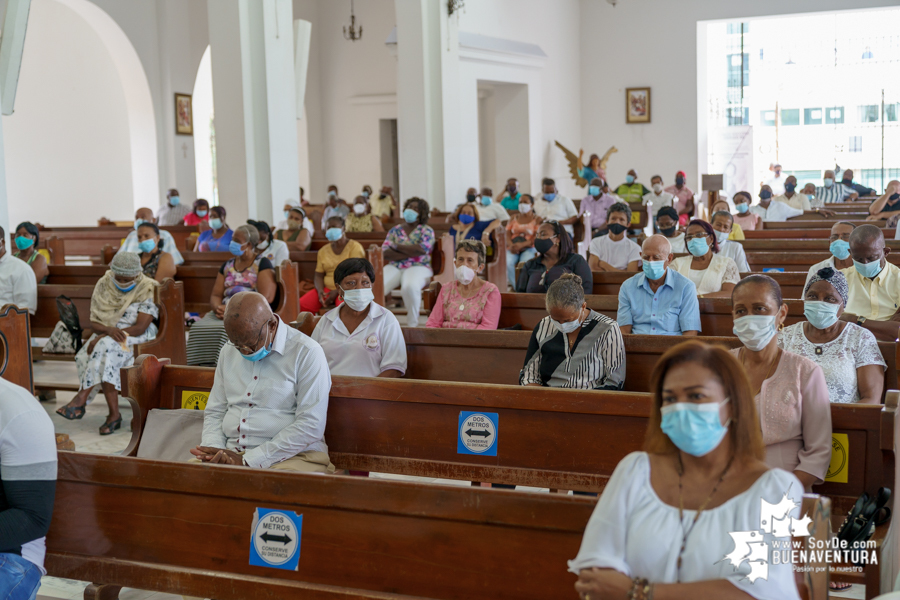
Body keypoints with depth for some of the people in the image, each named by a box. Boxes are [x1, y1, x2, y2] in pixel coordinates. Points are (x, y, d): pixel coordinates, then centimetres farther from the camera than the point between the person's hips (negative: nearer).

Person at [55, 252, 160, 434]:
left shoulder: (147, 289, -10)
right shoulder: (103, 286, 3)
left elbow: (140, 327, -17)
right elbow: (94, 323, 2)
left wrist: (103, 337, -22)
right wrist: (109, 330, -23)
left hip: (137, 337, -4)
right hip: (106, 334, 4)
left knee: (106, 346, -33)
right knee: (105, 359, -29)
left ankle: (81, 398, -28)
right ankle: (114, 414, -26)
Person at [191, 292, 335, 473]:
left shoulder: (307, 353, -6)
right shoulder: (229, 352, 15)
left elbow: (311, 426, -13)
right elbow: (214, 412, 20)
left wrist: (248, 460, -15)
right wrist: (214, 449, -3)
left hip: (291, 457, -5)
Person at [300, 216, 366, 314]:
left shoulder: (354, 247, -1)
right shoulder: (323, 251, 16)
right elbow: (319, 276, 13)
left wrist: (338, 291, -18)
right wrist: (320, 291, -9)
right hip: (327, 289, 5)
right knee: (301, 305, -19)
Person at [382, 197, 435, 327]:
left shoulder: (426, 231, 9)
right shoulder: (395, 230, 18)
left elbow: (422, 250, -11)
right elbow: (385, 253, 3)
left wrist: (396, 246, -3)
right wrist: (411, 252, -7)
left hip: (418, 267, -3)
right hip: (394, 267, 3)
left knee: (410, 287, -39)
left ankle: (412, 324, -23)